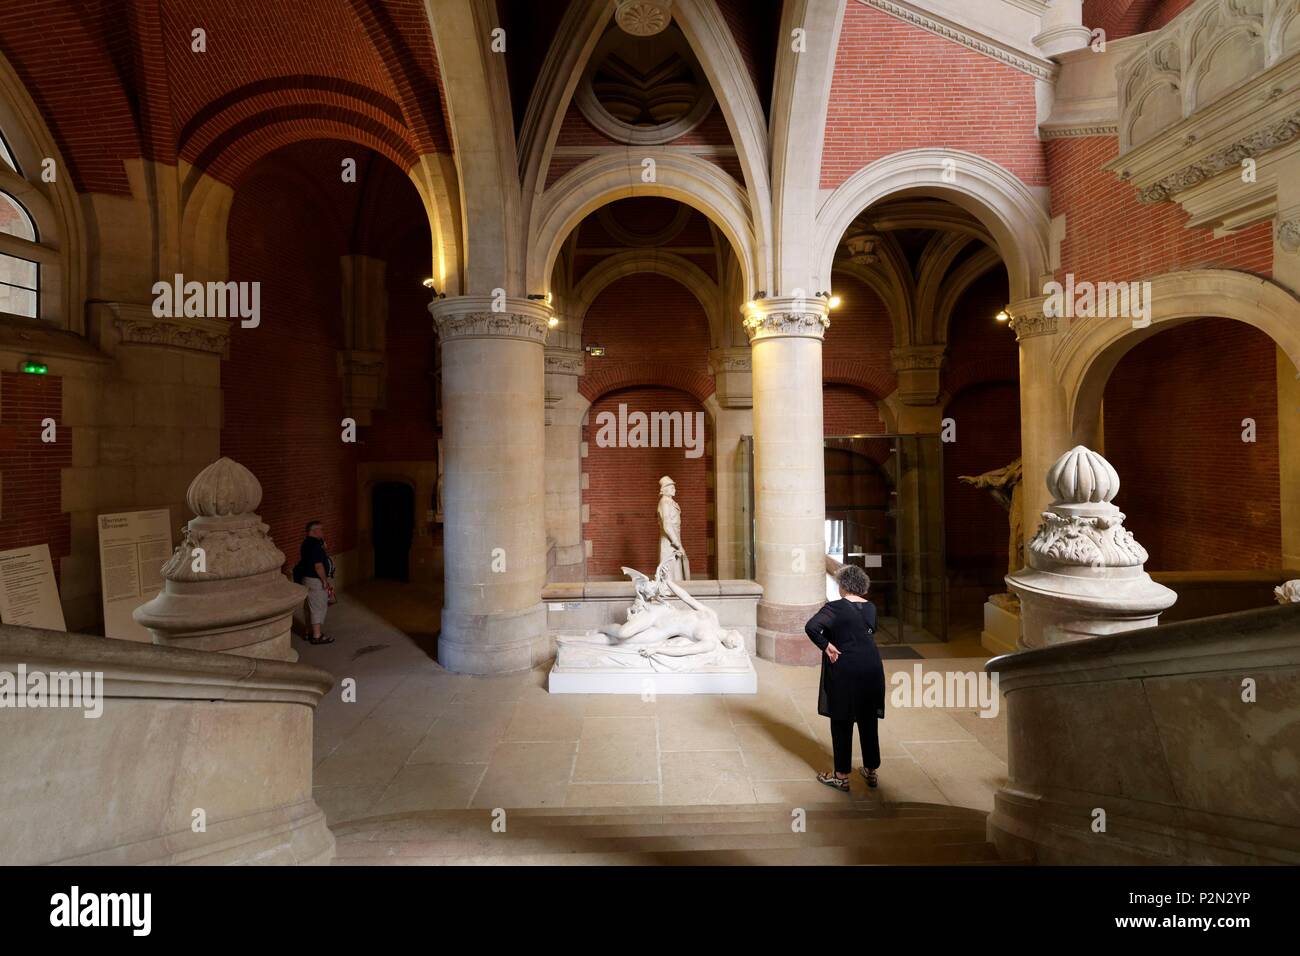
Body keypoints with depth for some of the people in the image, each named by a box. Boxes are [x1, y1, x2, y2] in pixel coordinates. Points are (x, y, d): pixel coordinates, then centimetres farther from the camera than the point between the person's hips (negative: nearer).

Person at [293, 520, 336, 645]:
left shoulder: (308, 543, 11)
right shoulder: (314, 545, -22)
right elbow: (318, 565, -23)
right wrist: (325, 581, -17)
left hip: (310, 578, 11)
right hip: (315, 580, -11)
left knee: (314, 607, 17)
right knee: (318, 608, -3)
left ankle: (314, 632, 27)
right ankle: (317, 636, 3)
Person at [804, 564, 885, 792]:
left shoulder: (836, 608, -15)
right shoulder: (871, 607, 3)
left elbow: (811, 627, -27)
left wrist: (826, 645, -14)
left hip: (844, 669, -5)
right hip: (872, 667, 6)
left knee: (842, 723, 7)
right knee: (869, 720, 18)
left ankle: (841, 777, 16)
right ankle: (871, 772, 31)